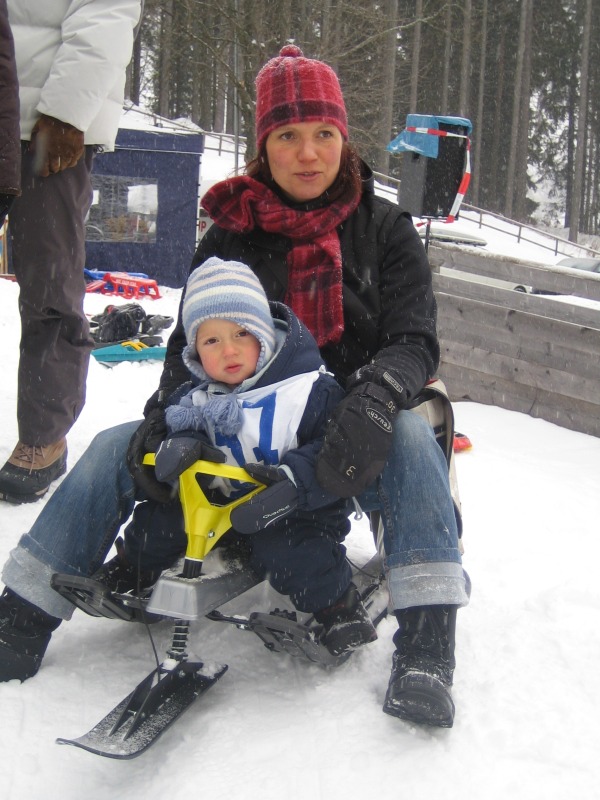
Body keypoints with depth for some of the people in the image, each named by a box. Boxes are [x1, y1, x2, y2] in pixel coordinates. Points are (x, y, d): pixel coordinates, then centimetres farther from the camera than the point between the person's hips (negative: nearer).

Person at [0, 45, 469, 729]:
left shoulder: (383, 228, -1)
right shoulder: (233, 234, 4)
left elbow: (414, 340, -10)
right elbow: (190, 342, 3)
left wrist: (373, 402, -33)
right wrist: (160, 414, -19)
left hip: (350, 437, -2)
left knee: (410, 435, -35)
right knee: (113, 451, -14)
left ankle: (425, 646, -37)